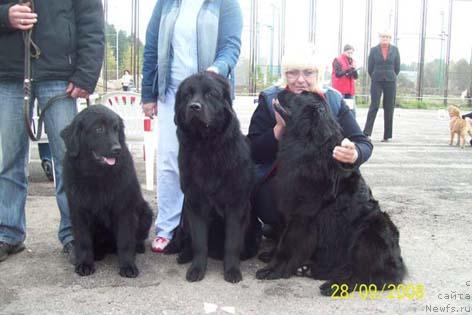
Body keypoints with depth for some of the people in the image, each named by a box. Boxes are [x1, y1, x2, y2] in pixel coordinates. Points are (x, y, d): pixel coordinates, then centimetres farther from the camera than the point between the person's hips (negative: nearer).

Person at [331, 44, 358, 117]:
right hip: (340, 90, -5)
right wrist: (348, 70, -27)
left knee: (352, 111, 1)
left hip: (350, 90, 6)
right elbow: (338, 74, -14)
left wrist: (354, 70, -12)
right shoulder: (338, 60, -3)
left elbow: (356, 77, 8)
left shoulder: (352, 61, 14)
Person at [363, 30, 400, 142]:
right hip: (376, 82, -1)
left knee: (389, 108, 2)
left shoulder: (395, 50, 5)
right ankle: (366, 133, -10)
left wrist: (391, 77, 13)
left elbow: (397, 67, 10)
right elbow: (370, 68, 7)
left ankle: (387, 136, 6)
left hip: (390, 82, 1)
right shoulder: (373, 50, 2)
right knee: (374, 106, -10)